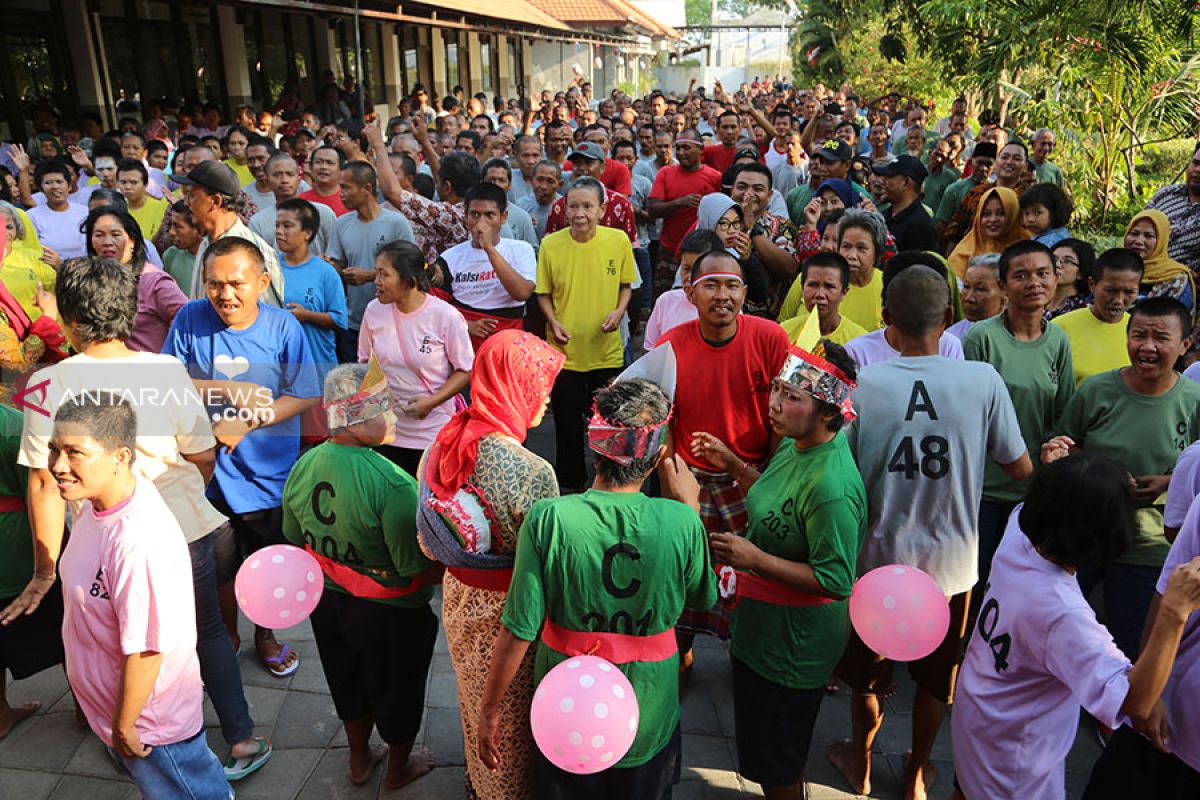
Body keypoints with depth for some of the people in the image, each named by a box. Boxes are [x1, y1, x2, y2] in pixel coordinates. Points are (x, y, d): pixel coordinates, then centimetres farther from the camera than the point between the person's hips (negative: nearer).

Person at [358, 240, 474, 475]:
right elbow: (365, 361, 11)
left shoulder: (446, 316, -15)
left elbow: (466, 370, -7)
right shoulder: (374, 310, -3)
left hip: (433, 432, -3)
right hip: (385, 429, 3)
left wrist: (432, 401, -19)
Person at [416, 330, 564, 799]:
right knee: (511, 713, 20)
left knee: (475, 696, 30)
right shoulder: (531, 473, -32)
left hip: (458, 598, 7)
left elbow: (429, 541, 1)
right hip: (507, 611, -7)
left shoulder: (443, 444, -11)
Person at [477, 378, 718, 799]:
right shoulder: (681, 522, -23)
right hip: (648, 722, 1)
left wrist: (490, 709, -5)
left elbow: (518, 631, -20)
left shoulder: (547, 519, -26)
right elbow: (703, 598, -3)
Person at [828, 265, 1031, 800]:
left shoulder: (863, 383, -16)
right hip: (950, 561, 1)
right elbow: (1021, 470, -5)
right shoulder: (983, 381, -15)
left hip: (878, 556, 0)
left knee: (866, 670, 23)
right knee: (936, 676, 24)